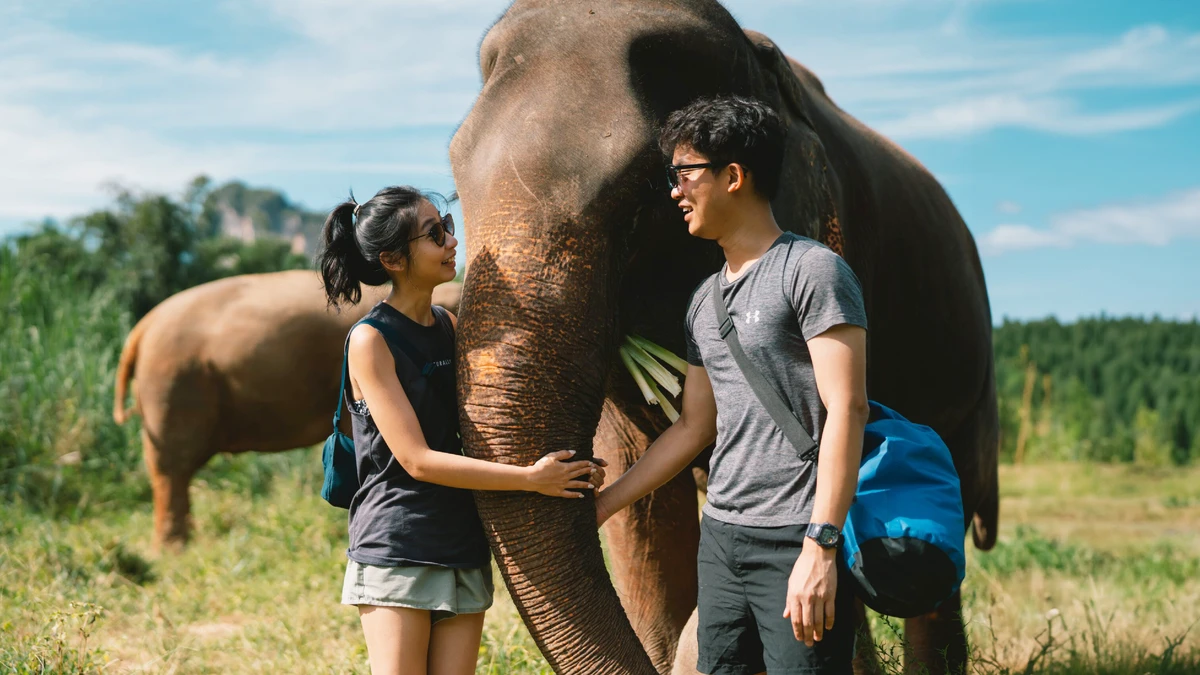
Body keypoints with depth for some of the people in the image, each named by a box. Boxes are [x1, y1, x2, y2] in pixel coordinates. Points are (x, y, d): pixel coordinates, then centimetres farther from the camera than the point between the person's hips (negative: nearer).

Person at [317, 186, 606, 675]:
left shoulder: (452, 328, 11)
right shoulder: (370, 341, -10)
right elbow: (417, 460, -16)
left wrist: (571, 468, -3)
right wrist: (530, 478, -18)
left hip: (465, 551, 6)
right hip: (395, 552, -6)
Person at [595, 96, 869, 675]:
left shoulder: (811, 270, -8)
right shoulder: (705, 300, 16)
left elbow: (846, 411, -15)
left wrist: (820, 547, -21)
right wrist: (602, 505, 23)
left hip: (797, 541, -7)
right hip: (720, 539, 8)